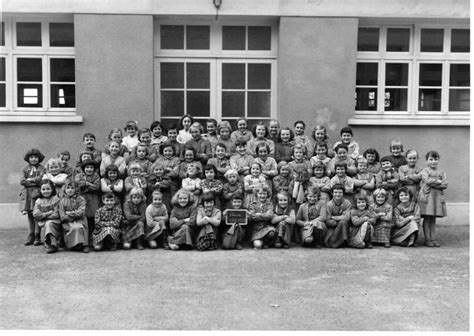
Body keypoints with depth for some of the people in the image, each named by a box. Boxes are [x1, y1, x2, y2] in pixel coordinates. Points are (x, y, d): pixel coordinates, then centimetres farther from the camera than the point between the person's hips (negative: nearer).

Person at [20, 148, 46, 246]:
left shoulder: (42, 168, 6)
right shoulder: (25, 168, 15)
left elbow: (40, 178, -10)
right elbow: (22, 181, 2)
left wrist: (29, 179, -1)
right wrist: (34, 182, -5)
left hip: (37, 193, -3)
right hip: (27, 193, 4)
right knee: (29, 214, 5)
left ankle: (37, 237, -3)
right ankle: (31, 236, 11)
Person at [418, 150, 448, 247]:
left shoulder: (441, 172, 12)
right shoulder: (425, 171, 1)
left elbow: (445, 184, -1)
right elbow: (427, 180, -17)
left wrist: (433, 183, -11)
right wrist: (438, 181, -7)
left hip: (438, 197, 4)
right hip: (427, 196, -4)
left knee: (433, 219, 8)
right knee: (427, 218, -1)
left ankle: (433, 238, 12)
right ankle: (427, 239, 5)